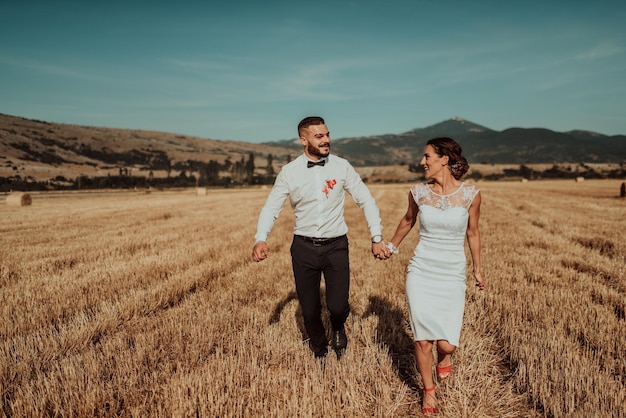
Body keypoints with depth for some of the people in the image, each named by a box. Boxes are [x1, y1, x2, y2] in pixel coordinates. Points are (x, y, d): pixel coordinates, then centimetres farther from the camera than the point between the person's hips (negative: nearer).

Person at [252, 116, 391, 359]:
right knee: (309, 309, 9)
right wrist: (261, 239, -20)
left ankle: (338, 329, 32)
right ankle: (319, 353, 40)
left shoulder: (341, 167, -3)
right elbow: (271, 208, -3)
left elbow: (366, 201, 1)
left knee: (338, 306, -8)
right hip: (304, 247, 1)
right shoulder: (289, 172, -3)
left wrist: (377, 237, -8)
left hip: (336, 246, 0)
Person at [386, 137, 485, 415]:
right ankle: (429, 391, 28)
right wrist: (391, 246, 30)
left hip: (452, 276, -1)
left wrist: (477, 269, 16)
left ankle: (444, 357, 36)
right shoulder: (418, 192, -5)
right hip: (421, 272, 1)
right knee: (422, 340, 1)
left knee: (446, 344, -4)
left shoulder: (470, 193, -8)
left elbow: (472, 232, 7)